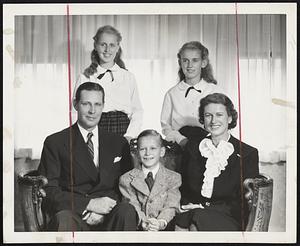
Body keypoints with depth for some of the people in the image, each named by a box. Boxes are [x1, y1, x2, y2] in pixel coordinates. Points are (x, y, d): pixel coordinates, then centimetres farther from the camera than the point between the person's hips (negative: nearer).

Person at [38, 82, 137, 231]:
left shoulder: (118, 143, 15)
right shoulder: (55, 142, 6)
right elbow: (48, 191, -2)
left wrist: (103, 209, -9)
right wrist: (90, 204, -14)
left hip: (108, 216, 3)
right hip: (72, 213, -2)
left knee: (127, 211, -30)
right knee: (64, 220, -36)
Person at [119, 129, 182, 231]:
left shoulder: (173, 178, 11)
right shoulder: (127, 179, 10)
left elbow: (171, 207, 1)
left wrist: (161, 222, -19)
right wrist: (143, 222, -19)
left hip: (163, 228, -1)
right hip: (138, 227, 2)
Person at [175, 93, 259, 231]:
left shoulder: (248, 154, 2)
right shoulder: (192, 146, 12)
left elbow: (243, 204, -1)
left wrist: (204, 207, -11)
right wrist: (186, 207, -9)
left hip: (228, 218, -2)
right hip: (192, 211, 2)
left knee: (198, 218, -33)